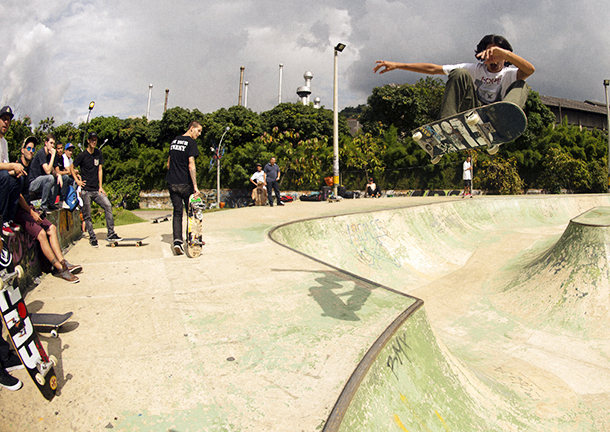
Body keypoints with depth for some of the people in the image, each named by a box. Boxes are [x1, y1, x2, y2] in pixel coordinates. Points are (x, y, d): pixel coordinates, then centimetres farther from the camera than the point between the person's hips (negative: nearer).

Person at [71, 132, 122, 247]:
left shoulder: (98, 153, 9)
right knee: (87, 215, 0)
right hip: (85, 190, -3)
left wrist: (100, 187, 4)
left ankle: (110, 234, -9)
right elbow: (72, 168, 7)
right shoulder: (82, 155, -4)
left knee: (108, 205, -13)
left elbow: (100, 169, 10)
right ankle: (92, 238, 11)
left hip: (96, 190, 3)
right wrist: (77, 180, -5)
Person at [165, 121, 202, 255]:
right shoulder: (191, 142, -8)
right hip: (185, 184, -6)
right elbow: (191, 165, -18)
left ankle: (177, 241, -6)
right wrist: (195, 186, -20)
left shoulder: (174, 140, 14)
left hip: (172, 183, 6)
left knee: (177, 212, 7)